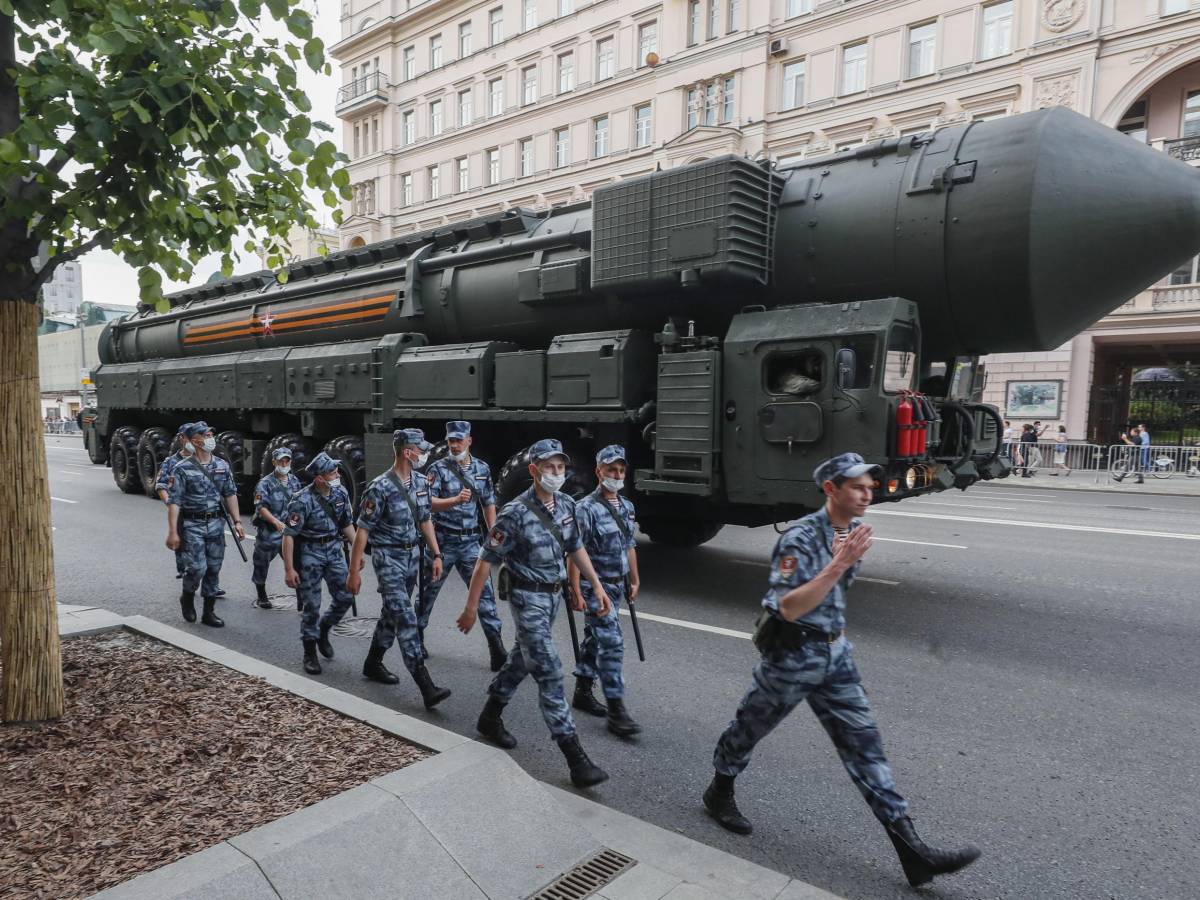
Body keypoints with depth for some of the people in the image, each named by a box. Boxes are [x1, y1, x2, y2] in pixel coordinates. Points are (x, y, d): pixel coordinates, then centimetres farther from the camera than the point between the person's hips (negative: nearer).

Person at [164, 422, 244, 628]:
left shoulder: (222, 466, 6)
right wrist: (172, 532, -15)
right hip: (192, 525, -4)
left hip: (216, 524, 5)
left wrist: (237, 521, 5)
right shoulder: (182, 469, -9)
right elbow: (174, 501, -11)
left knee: (213, 569, 7)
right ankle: (187, 597, 21)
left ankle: (208, 612, 18)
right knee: (197, 567, -11)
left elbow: (230, 494, 11)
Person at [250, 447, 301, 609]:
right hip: (269, 533, -3)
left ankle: (302, 599, 3)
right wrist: (276, 522, -30)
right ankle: (261, 597, 30)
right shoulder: (265, 483, -7)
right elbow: (261, 507, -18)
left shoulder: (295, 481, 9)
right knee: (262, 565, 10)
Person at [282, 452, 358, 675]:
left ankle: (323, 630, 31)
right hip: (309, 552, -5)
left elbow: (347, 524, 11)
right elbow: (288, 535, -17)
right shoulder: (303, 501, -19)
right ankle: (310, 654, 16)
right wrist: (289, 569, -18)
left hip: (334, 549, 5)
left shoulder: (341, 494, -2)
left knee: (345, 596, 3)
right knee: (311, 605, 0)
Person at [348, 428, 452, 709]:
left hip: (412, 555, 8)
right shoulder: (380, 488, -17)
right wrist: (354, 572, -13)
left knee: (392, 613, 18)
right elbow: (363, 530, -14)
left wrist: (436, 554, 10)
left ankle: (373, 663, 38)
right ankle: (426, 687, -15)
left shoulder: (420, 482, 4)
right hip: (388, 557, -7)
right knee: (406, 619, -12)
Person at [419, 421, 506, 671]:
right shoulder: (439, 469, -6)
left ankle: (497, 651, -2)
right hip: (443, 541, -2)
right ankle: (416, 638, 33)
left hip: (471, 542, 3)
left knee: (484, 592, -4)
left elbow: (489, 503, 13)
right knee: (429, 591, 12)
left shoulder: (482, 468, 6)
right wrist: (456, 500, -32)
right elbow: (428, 503, -16)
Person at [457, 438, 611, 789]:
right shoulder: (516, 514, -21)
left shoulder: (566, 505, -1)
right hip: (527, 598, -7)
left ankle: (490, 718, 43)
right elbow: (486, 561, -15)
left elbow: (576, 547, 13)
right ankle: (575, 758, -5)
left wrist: (597, 585, 11)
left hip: (553, 594, 8)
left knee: (522, 658, 21)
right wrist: (471, 608, -11)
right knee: (549, 672, -8)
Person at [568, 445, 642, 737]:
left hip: (617, 586, 8)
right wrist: (576, 592, -18)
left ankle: (582, 692, 31)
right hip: (595, 588, -7)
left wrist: (635, 580, 18)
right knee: (612, 644, -10)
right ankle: (616, 710, -5)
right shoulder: (586, 509, -15)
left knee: (594, 640, 18)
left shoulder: (627, 507, 8)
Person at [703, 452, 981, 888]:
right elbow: (788, 607, -31)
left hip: (835, 654, 7)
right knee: (749, 728, 14)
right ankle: (719, 793, 39)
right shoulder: (800, 538, -23)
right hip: (792, 655, -7)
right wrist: (840, 564, -36)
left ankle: (911, 850, 8)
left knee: (863, 742, 5)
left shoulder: (851, 531, 2)